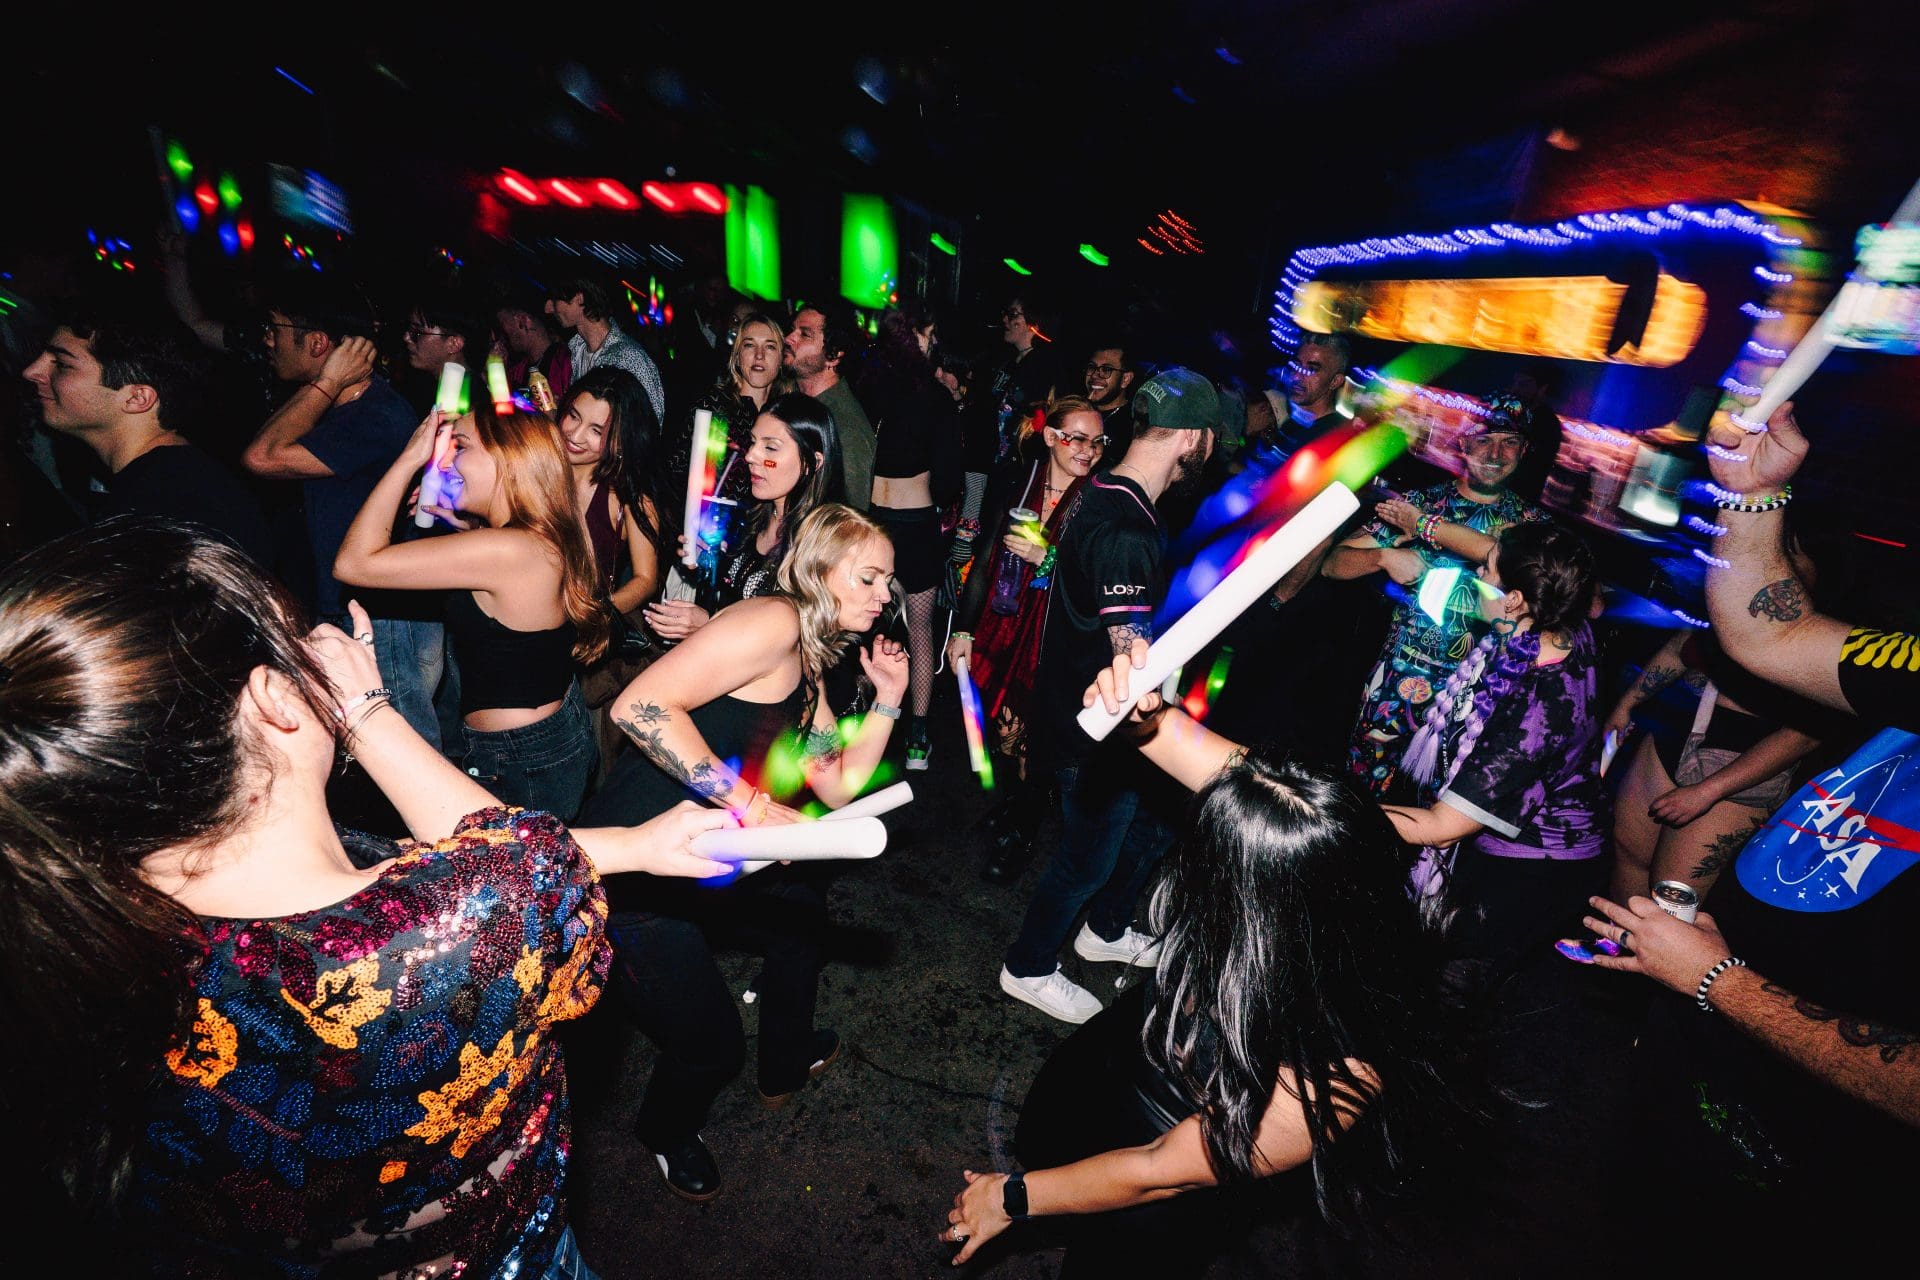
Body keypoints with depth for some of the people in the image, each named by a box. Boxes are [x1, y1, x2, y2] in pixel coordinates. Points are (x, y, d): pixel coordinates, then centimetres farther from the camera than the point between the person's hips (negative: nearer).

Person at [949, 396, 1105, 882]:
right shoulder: (1016, 489, 2)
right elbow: (985, 562, 7)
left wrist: (1047, 559, -20)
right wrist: (963, 630, 6)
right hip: (1003, 627, 3)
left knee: (1030, 736, 4)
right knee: (1002, 727, 12)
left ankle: (1020, 834, 29)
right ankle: (1011, 806, 41)